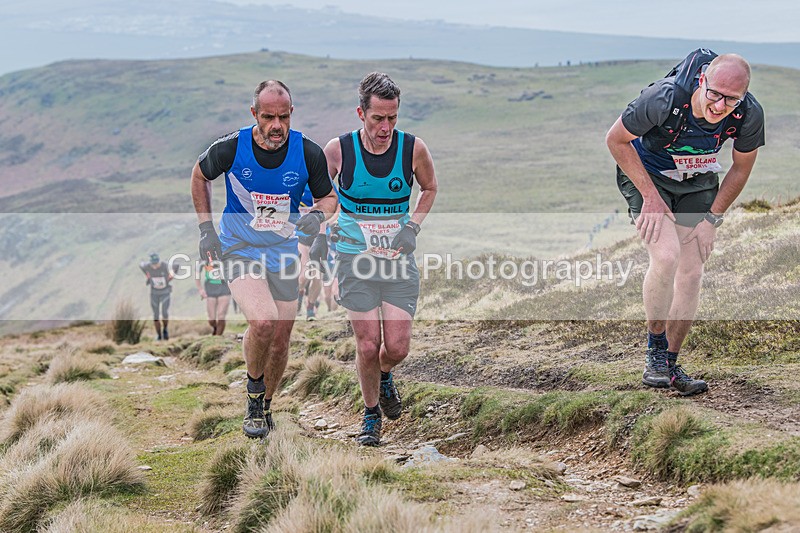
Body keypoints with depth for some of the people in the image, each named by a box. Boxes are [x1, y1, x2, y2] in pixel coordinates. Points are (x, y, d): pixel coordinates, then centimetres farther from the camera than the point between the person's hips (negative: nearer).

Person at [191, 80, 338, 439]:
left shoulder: (309, 153, -13)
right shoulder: (231, 148, -16)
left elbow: (327, 196, 4)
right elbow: (200, 175, 5)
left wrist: (317, 215, -20)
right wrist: (206, 228, 1)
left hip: (283, 253, 3)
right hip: (238, 249, -3)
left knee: (280, 338, 7)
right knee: (263, 321, -25)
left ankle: (264, 406, 32)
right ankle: (254, 389, 3)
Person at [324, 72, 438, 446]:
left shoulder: (413, 148, -6)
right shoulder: (338, 150, -9)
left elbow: (430, 188, 15)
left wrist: (413, 226, 2)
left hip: (399, 260, 1)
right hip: (355, 259, -1)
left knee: (397, 347, -4)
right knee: (368, 345, -5)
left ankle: (384, 376, 33)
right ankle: (371, 415, 19)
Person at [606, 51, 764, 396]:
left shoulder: (749, 114, -25)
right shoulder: (665, 99, -36)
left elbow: (741, 168, -3)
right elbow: (616, 140, -19)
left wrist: (712, 218, -4)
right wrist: (651, 197, -20)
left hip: (699, 183, 4)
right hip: (646, 173, -4)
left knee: (691, 273, -2)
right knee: (666, 256, -24)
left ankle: (669, 365, 12)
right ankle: (655, 351, -6)